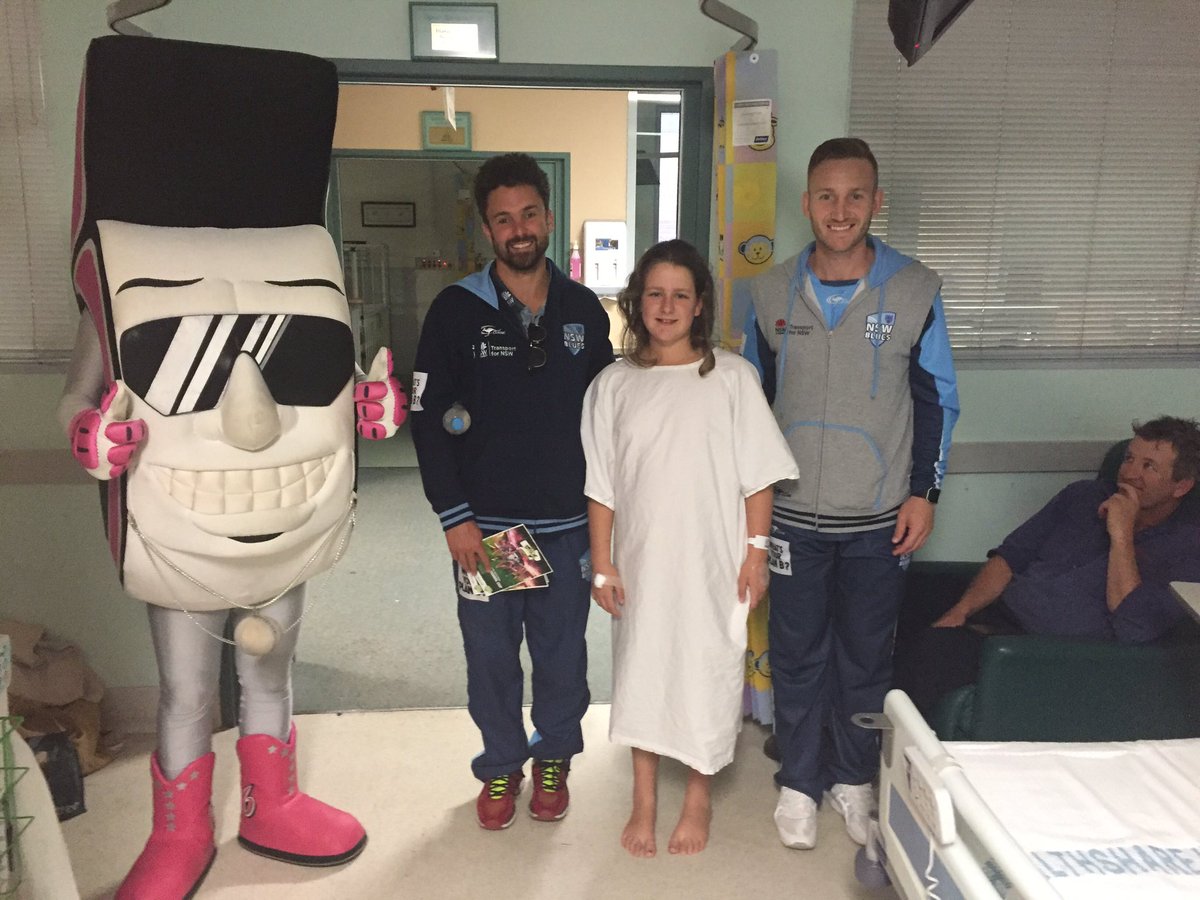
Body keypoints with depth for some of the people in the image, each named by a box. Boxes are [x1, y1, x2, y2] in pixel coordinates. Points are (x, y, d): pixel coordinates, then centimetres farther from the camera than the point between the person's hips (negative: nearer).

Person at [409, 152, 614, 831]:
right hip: (484, 521, -1)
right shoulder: (457, 309, -5)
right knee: (491, 654, 12)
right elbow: (429, 418, -6)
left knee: (562, 652, 13)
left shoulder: (585, 310, 2)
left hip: (567, 522, 2)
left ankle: (554, 759, 37)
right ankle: (502, 765, 34)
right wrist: (453, 516, -10)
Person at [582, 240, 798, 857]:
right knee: (641, 671, 11)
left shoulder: (732, 376, -3)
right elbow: (601, 486, 2)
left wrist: (755, 551, -6)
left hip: (712, 561, -1)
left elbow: (758, 475, -2)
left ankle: (698, 796, 31)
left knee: (705, 671, 9)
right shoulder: (614, 385, 1)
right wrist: (602, 564, 0)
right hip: (641, 559, 2)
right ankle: (643, 802, 29)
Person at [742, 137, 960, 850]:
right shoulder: (772, 292, 1)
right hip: (793, 514, 1)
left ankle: (855, 777, 33)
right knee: (797, 652, 10)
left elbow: (937, 401, 2)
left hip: (879, 517, -1)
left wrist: (924, 493, -3)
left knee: (867, 653, 13)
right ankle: (801, 781, 28)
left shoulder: (915, 291, -4)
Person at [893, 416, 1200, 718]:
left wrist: (1121, 536, -15)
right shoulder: (1085, 496, 16)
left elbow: (1134, 632, -14)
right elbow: (1009, 556, 13)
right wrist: (959, 611, -2)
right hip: (998, 618, 6)